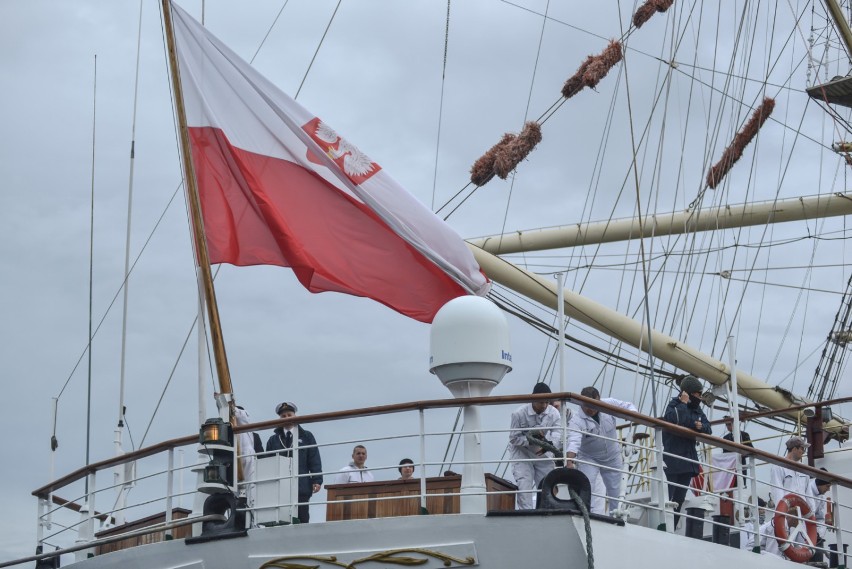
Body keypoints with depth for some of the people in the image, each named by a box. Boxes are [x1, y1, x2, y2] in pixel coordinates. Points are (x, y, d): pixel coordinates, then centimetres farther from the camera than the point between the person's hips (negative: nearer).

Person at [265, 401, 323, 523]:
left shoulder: (306, 436, 14)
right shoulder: (273, 440, 17)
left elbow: (315, 460, 7)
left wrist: (317, 481, -4)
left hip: (302, 487, -1)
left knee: (302, 520, -4)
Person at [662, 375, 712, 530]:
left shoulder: (697, 409, 15)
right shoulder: (674, 405, -6)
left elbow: (708, 430, 12)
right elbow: (677, 420, -27)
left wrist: (701, 426, -10)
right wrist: (683, 403, -16)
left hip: (688, 461, 8)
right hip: (671, 461, -8)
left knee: (679, 499, 10)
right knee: (666, 497, -14)